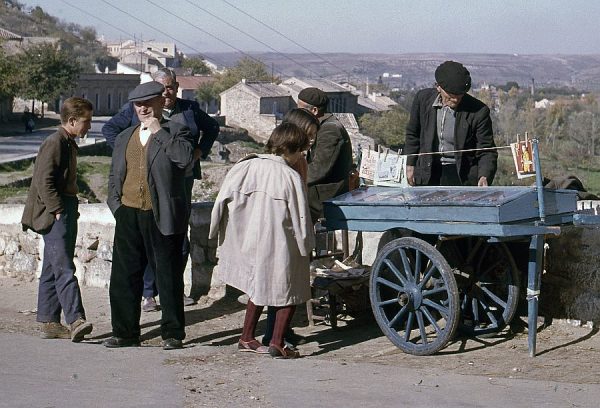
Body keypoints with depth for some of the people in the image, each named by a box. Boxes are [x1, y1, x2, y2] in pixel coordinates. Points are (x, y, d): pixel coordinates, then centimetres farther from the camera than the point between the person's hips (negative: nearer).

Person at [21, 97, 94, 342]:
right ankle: (76, 320, -24)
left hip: (66, 213, 10)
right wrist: (58, 211, -19)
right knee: (64, 268, -16)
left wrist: (70, 211, 17)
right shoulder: (54, 143, -12)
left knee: (52, 270, 11)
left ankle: (48, 322, 14)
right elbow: (44, 182, -18)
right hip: (55, 215, -10)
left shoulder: (69, 144, 17)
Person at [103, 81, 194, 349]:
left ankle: (173, 334, 10)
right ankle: (125, 333, 16)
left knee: (169, 277, 2)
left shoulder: (176, 131, 2)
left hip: (162, 217, -5)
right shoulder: (124, 138, 18)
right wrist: (117, 206, 7)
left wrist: (159, 132, -15)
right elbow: (115, 176, 22)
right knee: (124, 276, 6)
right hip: (129, 216, 5)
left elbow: (185, 158, -18)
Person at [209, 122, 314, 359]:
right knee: (288, 292, 11)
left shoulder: (245, 167, -1)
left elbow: (223, 201, 2)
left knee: (258, 288, 23)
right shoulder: (291, 177, -12)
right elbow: (300, 217, -7)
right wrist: (306, 246, 9)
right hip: (279, 246, -5)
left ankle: (246, 339, 26)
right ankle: (277, 344, 3)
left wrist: (217, 233, 15)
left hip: (248, 242, 5)